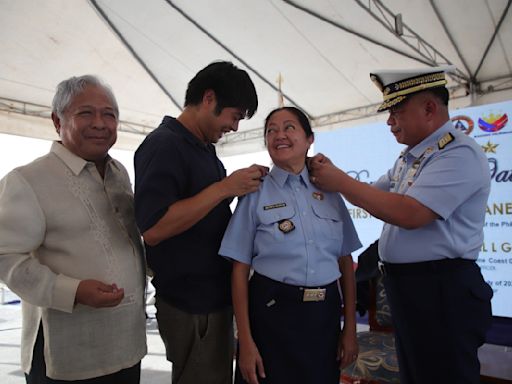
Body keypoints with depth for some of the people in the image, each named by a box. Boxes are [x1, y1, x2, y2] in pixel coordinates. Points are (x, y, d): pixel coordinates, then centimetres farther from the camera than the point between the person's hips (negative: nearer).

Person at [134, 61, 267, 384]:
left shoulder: (205, 149, 11)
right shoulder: (163, 145, -17)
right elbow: (153, 229, -27)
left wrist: (246, 188, 3)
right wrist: (225, 187, -25)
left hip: (214, 296, 9)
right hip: (191, 305, -9)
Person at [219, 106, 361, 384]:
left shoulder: (329, 192, 4)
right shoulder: (255, 193, -4)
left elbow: (346, 262, 7)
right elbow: (240, 270, -6)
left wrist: (350, 328, 6)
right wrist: (246, 341, -9)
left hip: (325, 313, 3)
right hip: (272, 310, -3)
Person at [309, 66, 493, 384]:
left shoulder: (459, 153, -16)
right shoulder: (410, 158, 13)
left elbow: (410, 214, -27)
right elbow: (373, 196, 19)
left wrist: (342, 182, -20)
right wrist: (333, 177, 3)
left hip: (442, 291, -9)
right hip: (405, 287, 9)